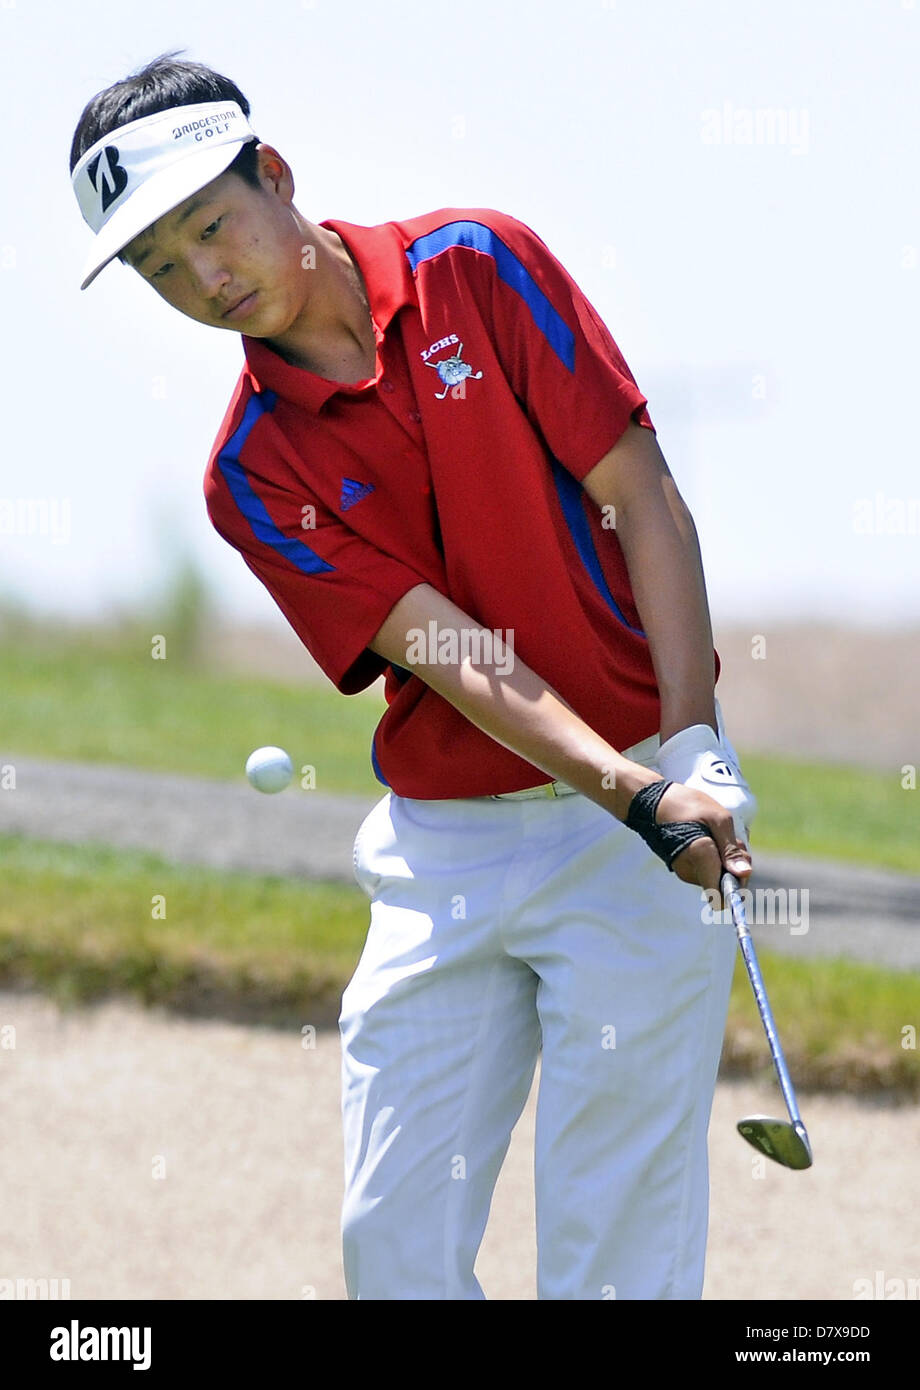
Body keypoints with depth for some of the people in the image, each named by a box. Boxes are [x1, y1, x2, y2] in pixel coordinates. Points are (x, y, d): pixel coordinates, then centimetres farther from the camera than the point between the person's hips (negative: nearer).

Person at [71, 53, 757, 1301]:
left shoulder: (477, 265, -3)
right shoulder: (254, 474, 0)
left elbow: (643, 501, -5)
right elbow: (453, 651, -10)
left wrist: (696, 753, -16)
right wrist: (640, 794, -24)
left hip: (632, 828, -3)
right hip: (441, 847, 3)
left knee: (614, 1246, -6)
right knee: (395, 1241, 1)